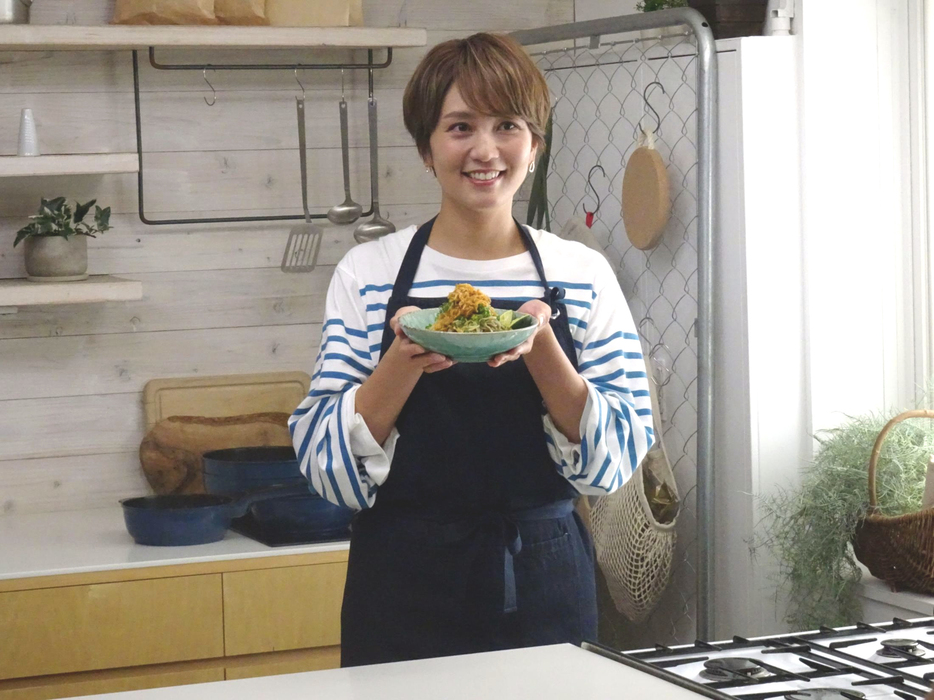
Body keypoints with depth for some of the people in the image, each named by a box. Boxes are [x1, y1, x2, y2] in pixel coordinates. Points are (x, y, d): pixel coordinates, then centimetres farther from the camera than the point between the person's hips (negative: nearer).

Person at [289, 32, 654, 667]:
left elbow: (618, 458, -4)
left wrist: (540, 349, -18)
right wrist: (405, 359, -20)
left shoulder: (583, 274, 0)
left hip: (544, 584, 1)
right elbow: (327, 465, -5)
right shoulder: (367, 274, -2)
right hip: (403, 586, -1)